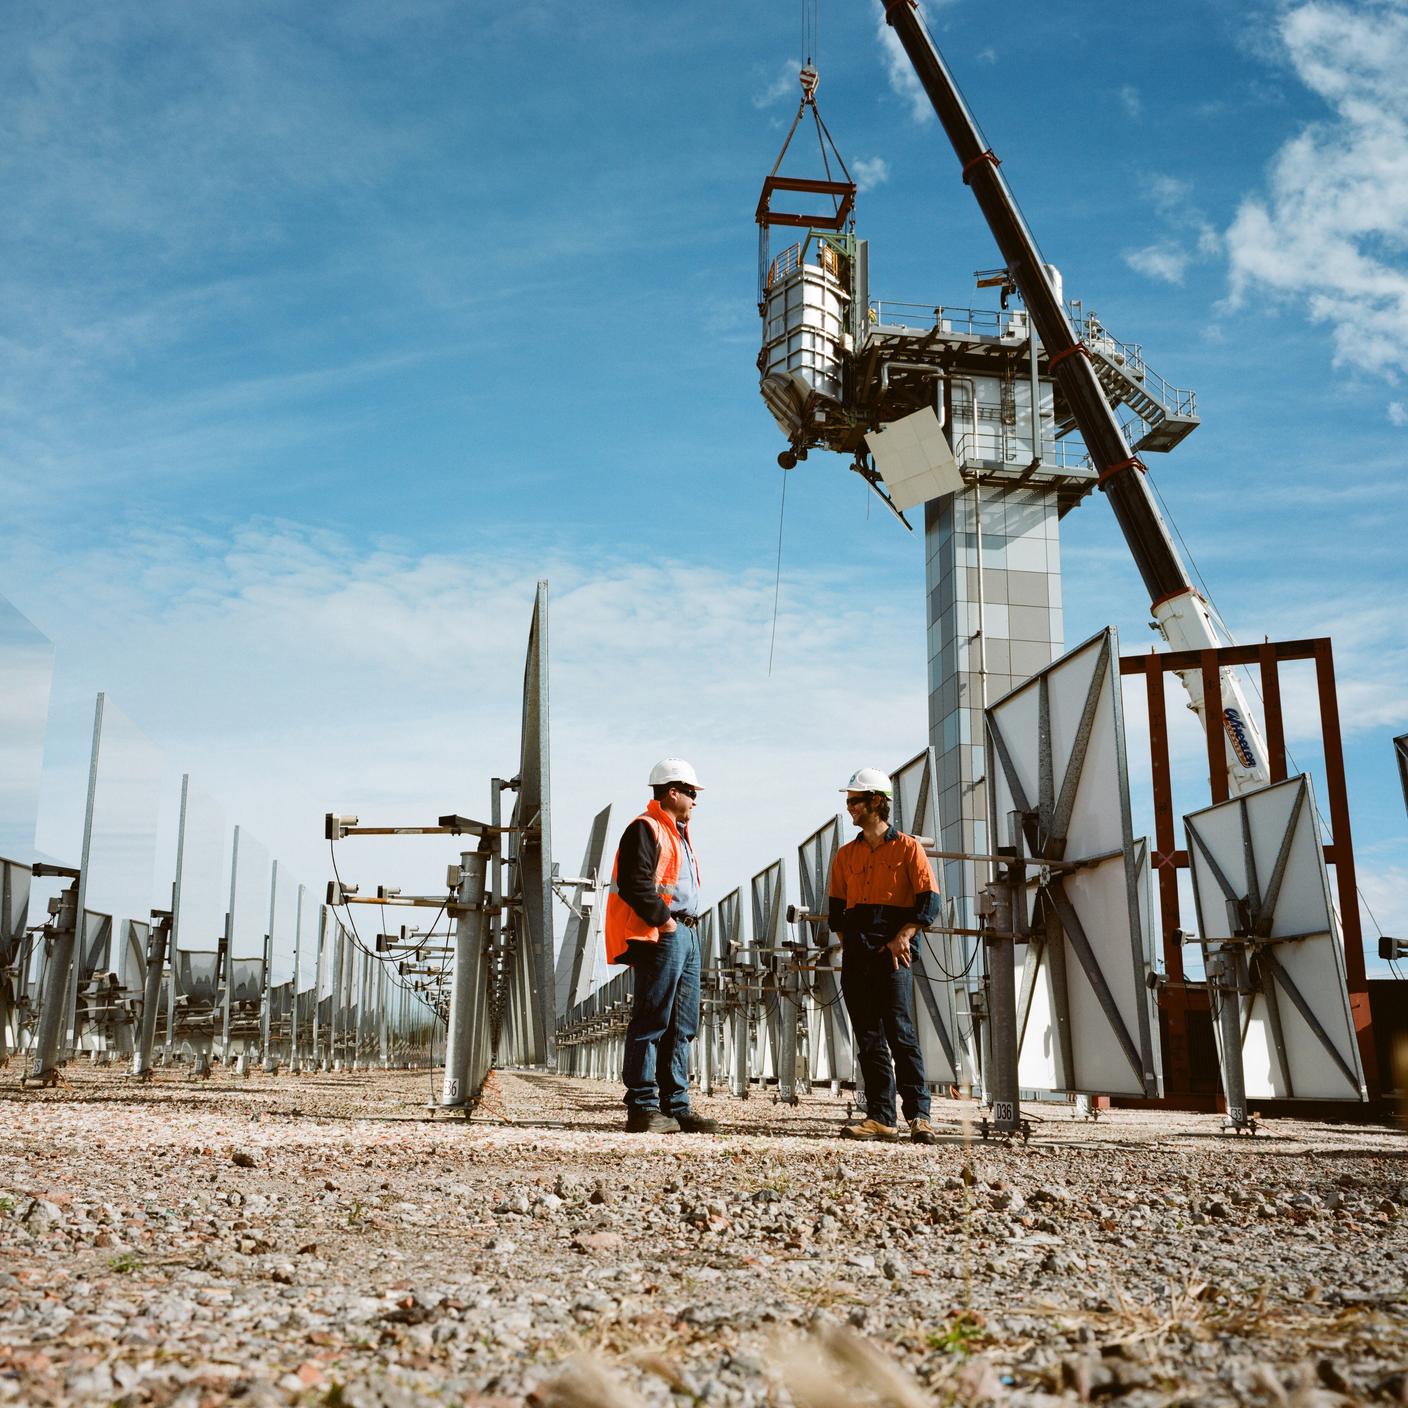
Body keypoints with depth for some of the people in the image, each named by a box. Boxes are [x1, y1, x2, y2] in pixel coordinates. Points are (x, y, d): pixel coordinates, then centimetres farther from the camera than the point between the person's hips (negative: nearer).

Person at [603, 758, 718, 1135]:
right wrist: (663, 920, -17)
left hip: (686, 935, 10)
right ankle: (642, 1107, -3)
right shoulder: (645, 829, -9)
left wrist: (687, 925, 17)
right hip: (660, 936, -10)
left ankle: (676, 1106, 16)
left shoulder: (679, 833, 23)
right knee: (651, 1022, -7)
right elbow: (633, 883, -19)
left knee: (682, 1026, 11)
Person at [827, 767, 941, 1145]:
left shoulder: (907, 847, 1)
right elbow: (836, 907, 19)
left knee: (901, 1034, -9)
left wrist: (903, 937, -14)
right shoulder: (846, 855, 16)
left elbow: (929, 899, -5)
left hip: (892, 955, -5)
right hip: (855, 957, 5)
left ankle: (918, 1115, -5)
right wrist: (849, 942, 5)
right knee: (868, 1038, 5)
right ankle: (880, 1117, 8)